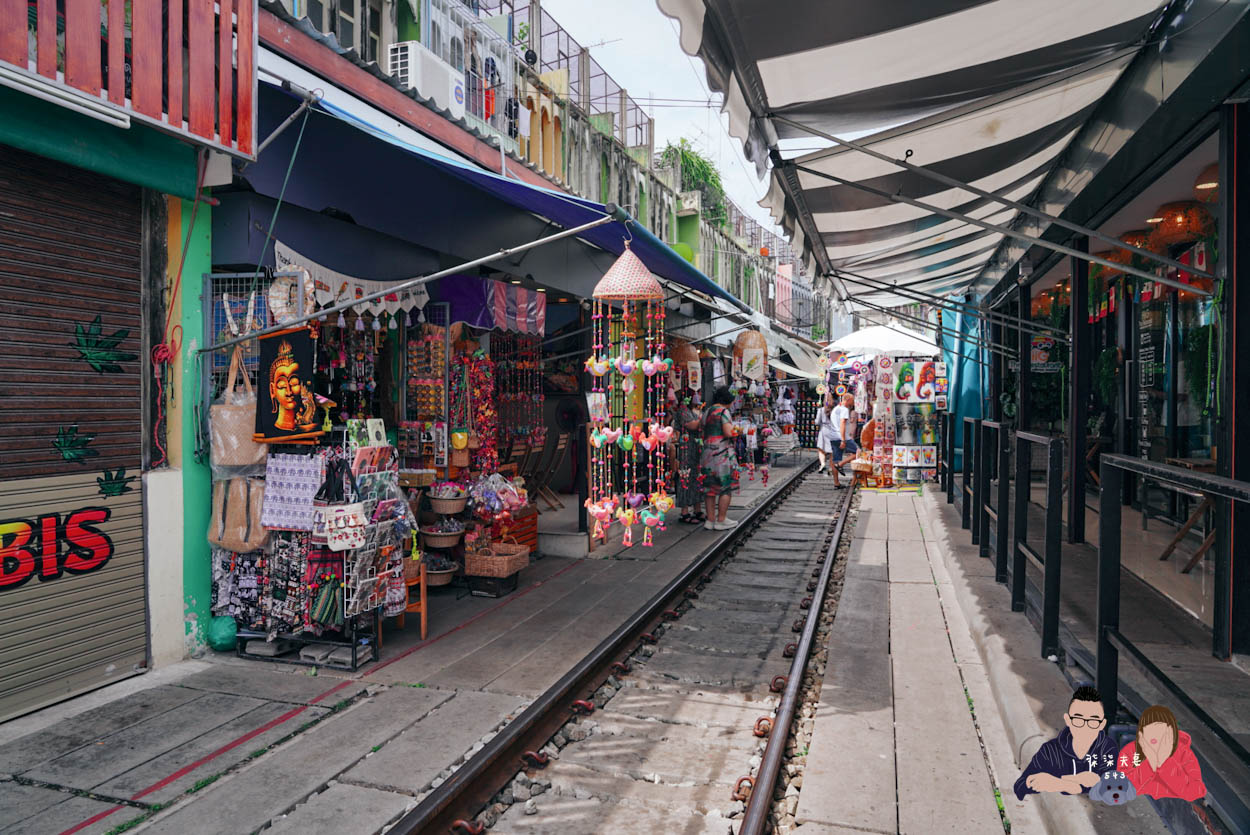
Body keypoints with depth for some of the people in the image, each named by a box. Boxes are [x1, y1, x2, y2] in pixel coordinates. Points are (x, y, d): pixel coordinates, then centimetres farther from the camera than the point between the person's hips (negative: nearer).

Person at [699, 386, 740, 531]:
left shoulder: (706, 411, 14)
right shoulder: (724, 411, -10)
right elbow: (728, 433, -20)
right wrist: (735, 429, 2)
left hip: (707, 452, 8)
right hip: (722, 452, -8)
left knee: (710, 487, 10)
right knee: (726, 488, 1)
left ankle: (710, 519, 14)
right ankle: (721, 520, 3)